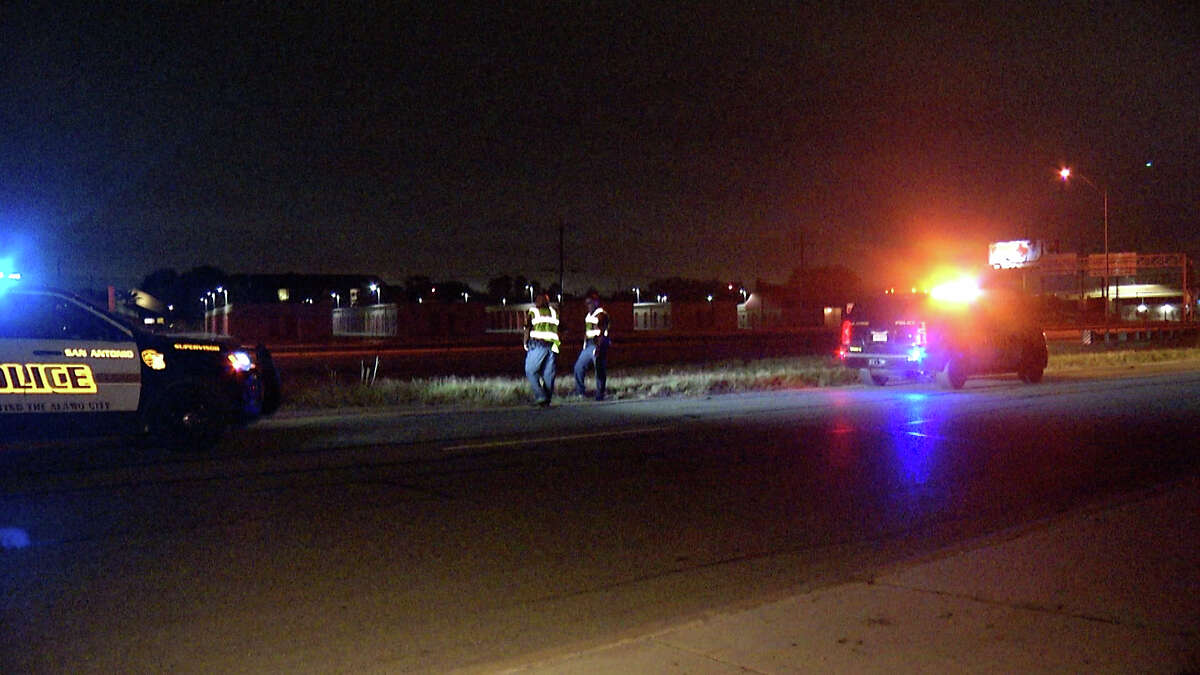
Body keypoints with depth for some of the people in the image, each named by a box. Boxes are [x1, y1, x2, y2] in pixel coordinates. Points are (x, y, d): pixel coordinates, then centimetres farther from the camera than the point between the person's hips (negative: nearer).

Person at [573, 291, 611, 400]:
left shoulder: (602, 315, -11)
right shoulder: (589, 315, 15)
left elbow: (602, 334, -17)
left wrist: (598, 348, -24)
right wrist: (585, 345, 19)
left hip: (598, 345, -9)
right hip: (588, 345, 9)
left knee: (600, 371, -2)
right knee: (579, 367, 5)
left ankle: (599, 395, 3)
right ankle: (580, 390, 15)